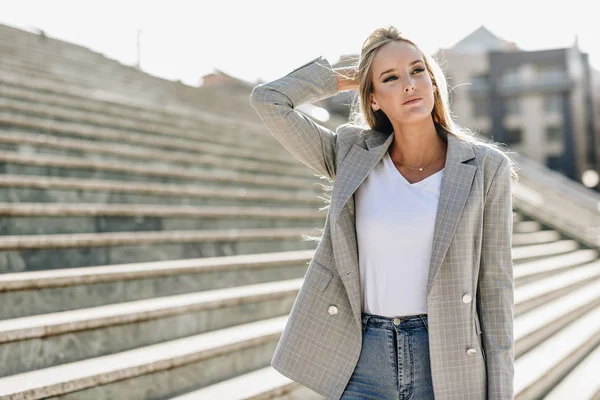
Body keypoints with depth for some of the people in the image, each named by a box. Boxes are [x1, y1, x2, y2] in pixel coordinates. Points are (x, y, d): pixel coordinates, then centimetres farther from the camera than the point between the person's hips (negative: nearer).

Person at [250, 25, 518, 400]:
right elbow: (268, 101, -2)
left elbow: (495, 285, -1)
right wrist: (345, 77, 8)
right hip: (365, 360, 2)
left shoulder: (484, 167, -2)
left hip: (445, 361, -1)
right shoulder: (353, 157, 3)